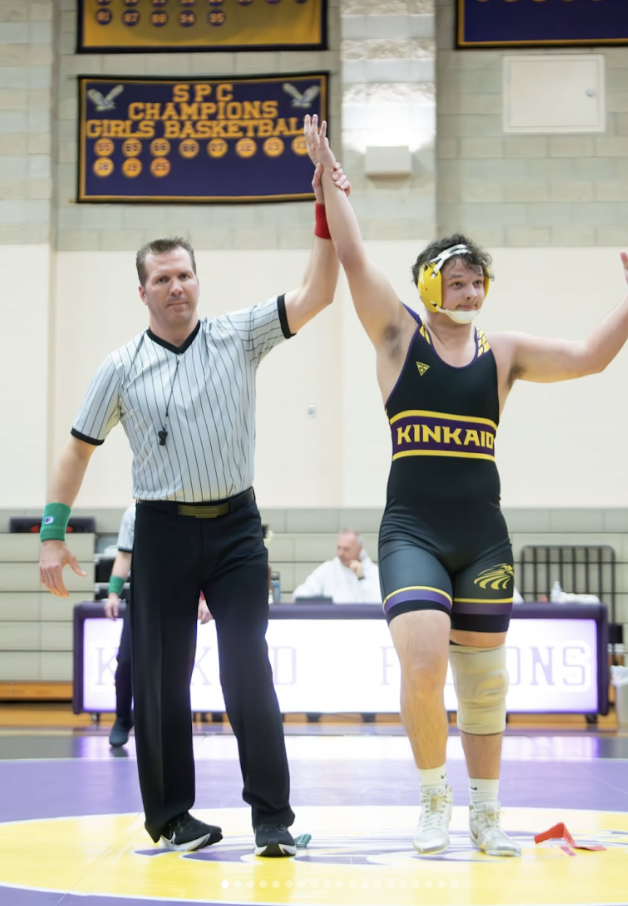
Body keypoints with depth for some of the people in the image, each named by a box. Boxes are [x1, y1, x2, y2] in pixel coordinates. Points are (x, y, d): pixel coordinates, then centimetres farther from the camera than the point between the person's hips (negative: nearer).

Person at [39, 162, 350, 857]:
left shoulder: (238, 338, 3)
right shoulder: (122, 369, 1)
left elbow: (315, 295, -7)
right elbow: (79, 448, 8)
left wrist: (326, 212, -17)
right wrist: (53, 532, 3)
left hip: (236, 526, 0)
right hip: (162, 532, 0)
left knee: (249, 671, -8)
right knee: (161, 680, 5)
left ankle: (272, 816, -3)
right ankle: (169, 815, 18)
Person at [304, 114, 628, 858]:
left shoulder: (503, 352, 8)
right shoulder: (398, 338, 2)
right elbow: (353, 260, -5)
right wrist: (329, 177, -7)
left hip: (483, 536, 3)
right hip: (412, 530, -3)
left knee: (484, 681, 9)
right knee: (423, 666, -20)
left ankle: (485, 814, 24)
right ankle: (433, 797, 4)